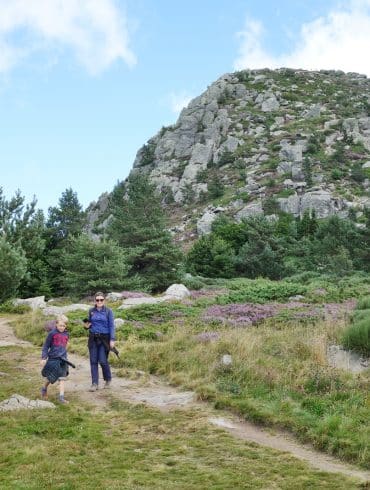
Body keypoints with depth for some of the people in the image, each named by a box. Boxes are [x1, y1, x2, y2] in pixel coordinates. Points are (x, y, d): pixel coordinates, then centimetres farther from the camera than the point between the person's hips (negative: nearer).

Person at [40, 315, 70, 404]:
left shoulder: (66, 334, 5)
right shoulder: (52, 333, -8)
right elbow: (45, 346, -3)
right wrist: (44, 358, -8)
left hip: (63, 360, 3)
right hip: (53, 359, -3)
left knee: (62, 378, -1)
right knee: (51, 378, 9)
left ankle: (61, 397, 0)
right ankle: (44, 389, 38)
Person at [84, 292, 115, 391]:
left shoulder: (108, 311, -3)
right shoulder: (91, 311, 7)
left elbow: (111, 326, -4)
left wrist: (112, 340, -11)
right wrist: (87, 326, -5)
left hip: (104, 338, -3)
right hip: (93, 338, 3)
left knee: (103, 361, -6)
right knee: (93, 361, 1)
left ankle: (108, 379, 20)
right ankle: (94, 384, 7)